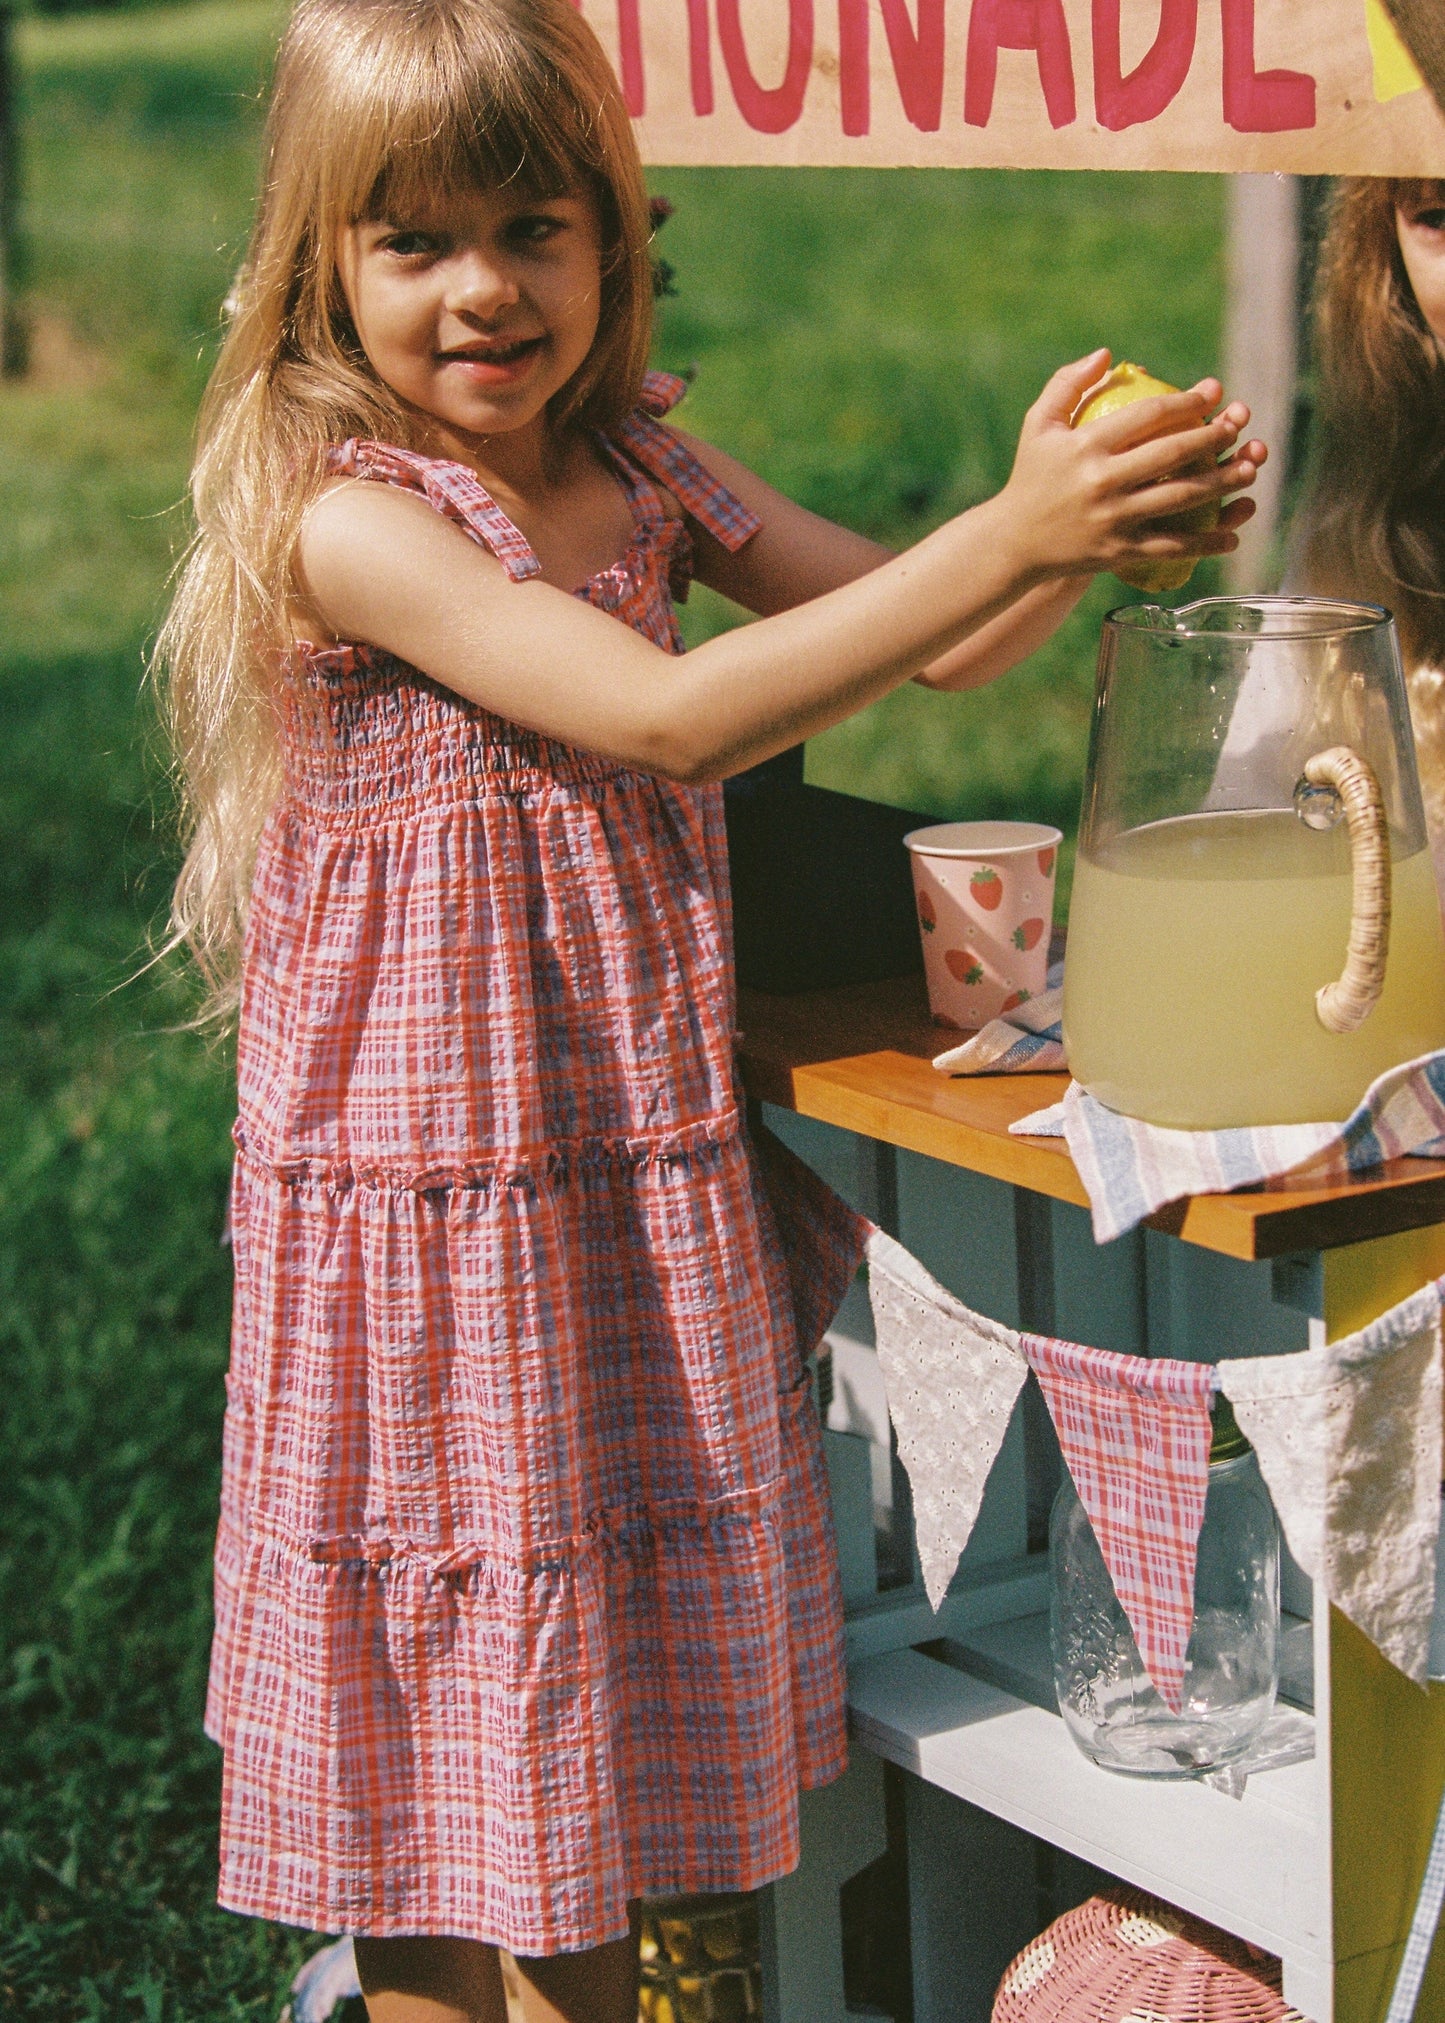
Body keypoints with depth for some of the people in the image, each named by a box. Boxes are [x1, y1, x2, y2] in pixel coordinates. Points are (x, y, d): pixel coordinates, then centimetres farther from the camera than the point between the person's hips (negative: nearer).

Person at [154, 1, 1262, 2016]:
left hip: (641, 1168, 7)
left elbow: (926, 645, 4)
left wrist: (1077, 521, -18)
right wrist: (1009, 537, -32)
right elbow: (667, 716, -29)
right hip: (431, 1190, -6)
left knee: (612, 1683, 19)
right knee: (436, 1750, 8)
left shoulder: (639, 465, 3)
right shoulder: (349, 518, -19)